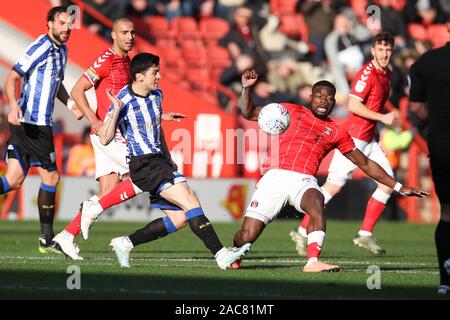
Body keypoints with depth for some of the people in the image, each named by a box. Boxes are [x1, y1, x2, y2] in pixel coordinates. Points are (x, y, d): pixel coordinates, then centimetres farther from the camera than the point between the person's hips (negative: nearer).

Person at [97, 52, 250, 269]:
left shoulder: (157, 94, 9)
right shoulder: (124, 100, -13)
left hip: (159, 160, 9)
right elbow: (105, 139, -15)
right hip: (142, 164, -9)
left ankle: (125, 243, 10)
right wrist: (116, 110, -27)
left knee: (182, 215, 3)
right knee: (190, 204, -19)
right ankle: (221, 255, -23)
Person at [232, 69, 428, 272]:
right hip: (274, 177, 0)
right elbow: (248, 113, 21)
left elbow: (365, 164, 24)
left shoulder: (336, 133, 19)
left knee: (316, 202, -38)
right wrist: (247, 88, 2)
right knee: (247, 236, -10)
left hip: (304, 180, 0)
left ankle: (313, 262, -45)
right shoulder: (290, 111, 17)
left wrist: (399, 188, 22)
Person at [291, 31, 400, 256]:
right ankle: (303, 232, -3)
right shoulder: (367, 73, -15)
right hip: (354, 137, -9)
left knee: (388, 184, 4)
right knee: (334, 185, -10)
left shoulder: (387, 74, 13)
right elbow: (353, 105, -22)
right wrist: (383, 117, -20)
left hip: (368, 140, 9)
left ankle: (365, 235, 9)